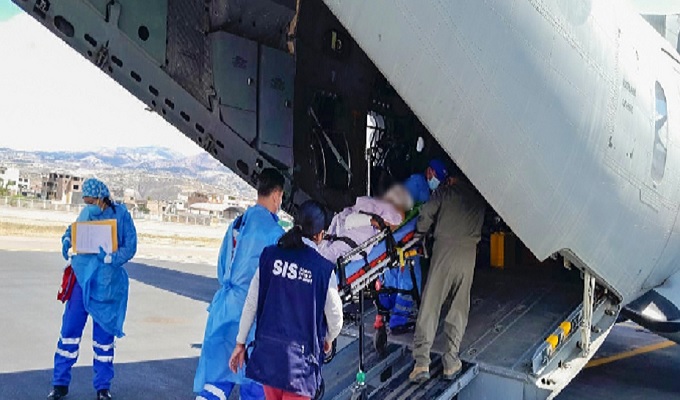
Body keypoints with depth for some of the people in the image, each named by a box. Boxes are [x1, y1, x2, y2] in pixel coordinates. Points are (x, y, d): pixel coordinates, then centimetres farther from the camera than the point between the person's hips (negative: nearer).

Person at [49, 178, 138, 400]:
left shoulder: (121, 214, -5)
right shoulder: (87, 213, 6)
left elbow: (130, 247, -8)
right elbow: (73, 230, -1)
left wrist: (109, 259, -24)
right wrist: (67, 240, -23)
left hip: (107, 283, -2)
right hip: (82, 277, 2)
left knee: (104, 335, 7)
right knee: (69, 330, 1)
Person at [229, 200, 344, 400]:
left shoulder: (270, 255, -3)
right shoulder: (323, 268, -11)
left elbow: (251, 303, 0)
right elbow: (335, 318, -2)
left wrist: (240, 342, 11)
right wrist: (328, 339, 20)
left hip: (267, 350, 4)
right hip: (300, 356, -4)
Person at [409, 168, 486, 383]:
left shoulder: (444, 192, 7)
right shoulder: (479, 197, 15)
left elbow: (426, 214, 1)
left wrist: (421, 231, 18)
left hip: (444, 248, -2)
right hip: (468, 253, 2)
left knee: (430, 304, 0)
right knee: (460, 307, 11)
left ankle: (422, 362, -4)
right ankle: (451, 361, 7)